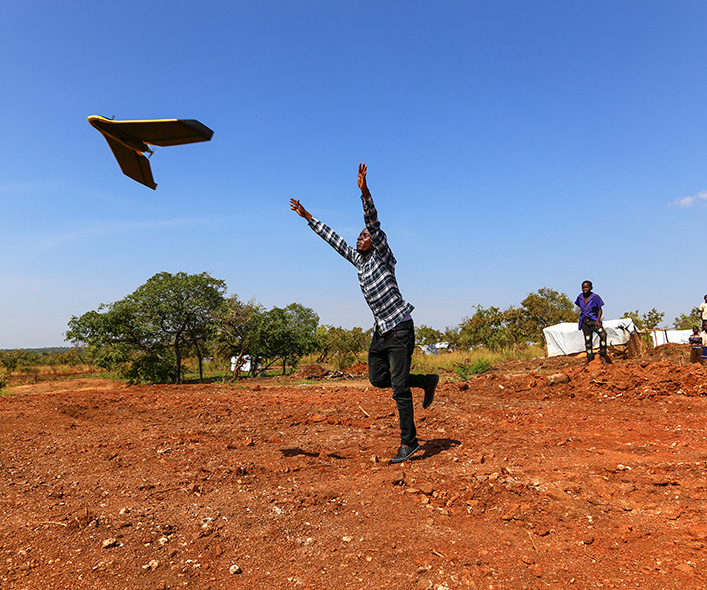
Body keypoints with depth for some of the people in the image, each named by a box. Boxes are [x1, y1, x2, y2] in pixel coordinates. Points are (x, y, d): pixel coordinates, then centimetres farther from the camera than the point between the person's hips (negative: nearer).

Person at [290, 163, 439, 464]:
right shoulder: (357, 258, 13)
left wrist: (364, 191, -31)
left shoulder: (382, 256, -6)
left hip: (400, 329, -8)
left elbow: (373, 223, -19)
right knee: (378, 379, 13)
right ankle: (427, 382, 29)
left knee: (399, 388, -6)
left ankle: (408, 442, 5)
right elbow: (333, 238, 18)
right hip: (381, 330, 8)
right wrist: (307, 217, 21)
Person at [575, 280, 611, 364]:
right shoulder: (580, 297, 6)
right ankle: (590, 360, 12)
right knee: (587, 340, 5)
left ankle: (602, 355, -15)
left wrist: (598, 320, -17)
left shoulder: (595, 297, -7)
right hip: (584, 322, 4)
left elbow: (600, 309, -6)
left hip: (594, 320, -4)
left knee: (603, 334, -27)